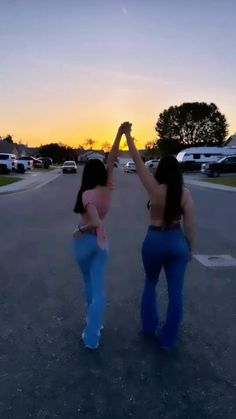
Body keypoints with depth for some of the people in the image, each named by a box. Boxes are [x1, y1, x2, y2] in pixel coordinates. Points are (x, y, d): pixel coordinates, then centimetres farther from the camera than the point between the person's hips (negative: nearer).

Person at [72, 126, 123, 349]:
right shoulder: (107, 188, -6)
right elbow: (112, 158, -3)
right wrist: (120, 133, -5)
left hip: (84, 240, -3)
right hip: (101, 242, 3)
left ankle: (92, 322, 39)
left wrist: (81, 229, -15)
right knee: (98, 289, 6)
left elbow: (95, 223, -33)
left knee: (88, 283, 22)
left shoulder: (87, 194, -21)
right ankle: (92, 337, 11)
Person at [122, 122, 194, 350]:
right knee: (175, 292, 11)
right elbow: (189, 224, -7)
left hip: (154, 241, -1)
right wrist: (190, 248, 6)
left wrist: (127, 135, -6)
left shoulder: (154, 188, -13)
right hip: (177, 242, 2)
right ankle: (168, 339, 23)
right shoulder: (185, 193, -7)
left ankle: (149, 326, 37)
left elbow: (138, 162, -11)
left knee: (150, 284, 24)